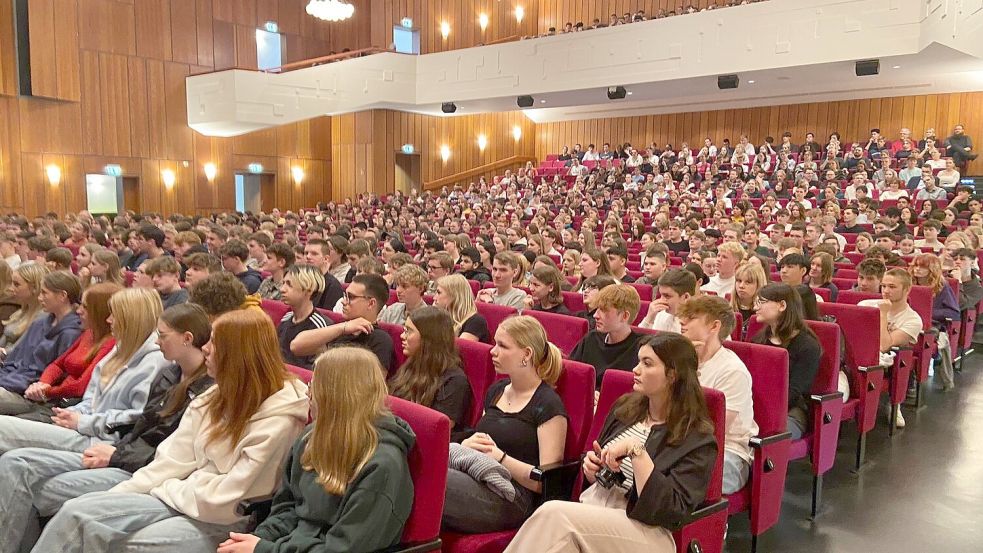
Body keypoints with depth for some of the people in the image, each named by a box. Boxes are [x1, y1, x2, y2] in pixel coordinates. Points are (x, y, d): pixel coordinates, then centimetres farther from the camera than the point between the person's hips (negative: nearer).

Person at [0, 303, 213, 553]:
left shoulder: (209, 391, -14)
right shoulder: (167, 376, 14)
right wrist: (112, 450, -2)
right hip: (125, 460, 9)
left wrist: (116, 456, -12)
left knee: (42, 490, -20)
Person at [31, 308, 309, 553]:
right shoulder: (218, 397, 8)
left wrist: (163, 489, -6)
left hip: (224, 525, -7)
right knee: (76, 512, -11)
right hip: (184, 501, 7)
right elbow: (174, 458, 6)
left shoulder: (278, 419, -17)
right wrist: (115, 495, -5)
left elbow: (226, 500, -18)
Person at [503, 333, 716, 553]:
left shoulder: (697, 439, -5)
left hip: (642, 529, -5)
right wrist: (592, 468, 3)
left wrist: (636, 449, -19)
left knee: (553, 514, -32)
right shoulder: (625, 407, 14)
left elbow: (670, 510, -16)